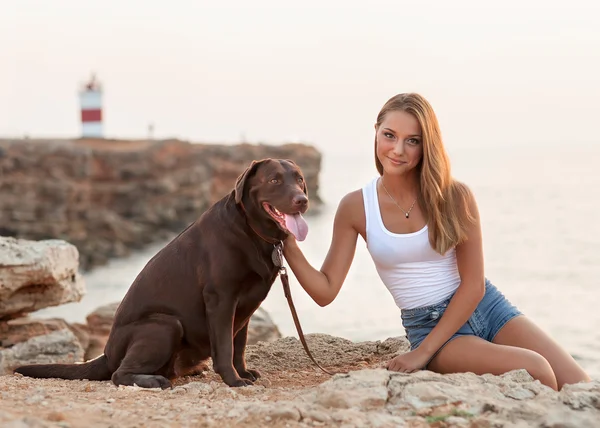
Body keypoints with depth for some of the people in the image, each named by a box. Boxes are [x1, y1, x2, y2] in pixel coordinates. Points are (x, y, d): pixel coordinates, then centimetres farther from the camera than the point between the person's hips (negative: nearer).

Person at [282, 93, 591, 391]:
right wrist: (288, 246, -21)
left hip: (485, 308, 2)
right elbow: (326, 291, -4)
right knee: (535, 373, -28)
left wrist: (424, 351, -15)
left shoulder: (455, 196, -8)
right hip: (426, 324, -2)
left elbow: (473, 285, -8)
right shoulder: (355, 208, -5)